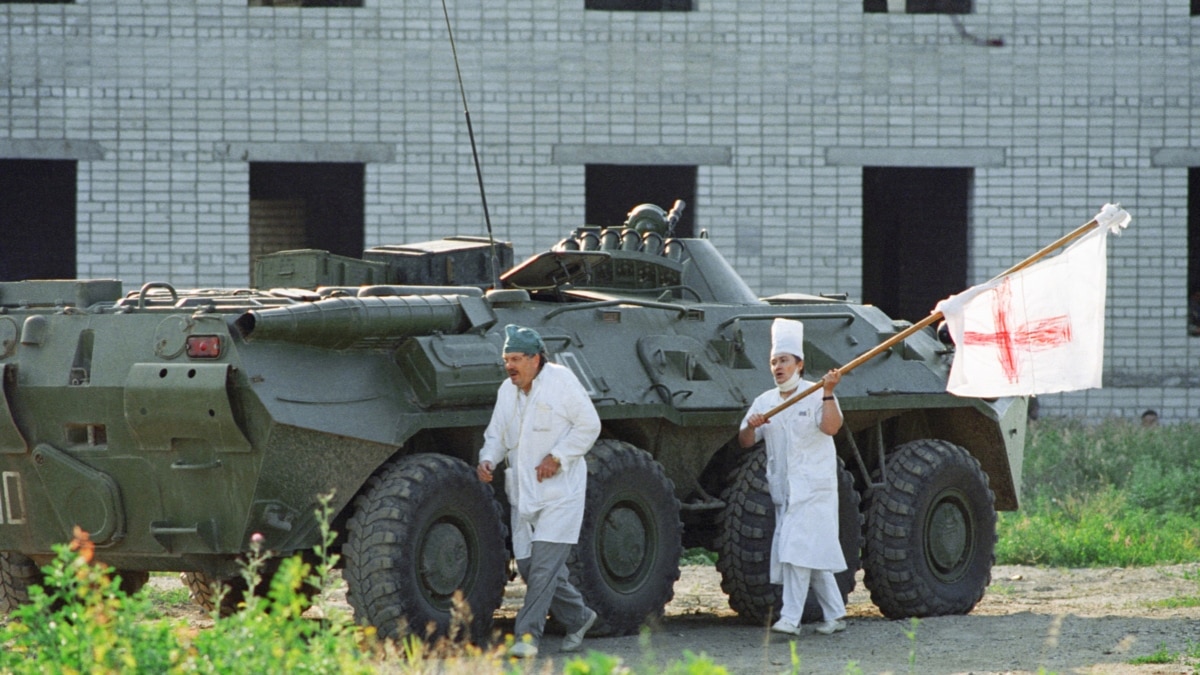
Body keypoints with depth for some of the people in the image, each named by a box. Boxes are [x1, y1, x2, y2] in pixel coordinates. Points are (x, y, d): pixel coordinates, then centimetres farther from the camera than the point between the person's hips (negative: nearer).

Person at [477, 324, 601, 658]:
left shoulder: (561, 380, -8)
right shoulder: (507, 391, 10)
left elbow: (588, 425, -8)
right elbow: (497, 433, 15)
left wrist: (557, 457, -16)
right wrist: (488, 459, -6)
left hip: (560, 490, -7)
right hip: (522, 491, 7)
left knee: (545, 563, -13)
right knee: (527, 564, 6)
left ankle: (528, 634, -12)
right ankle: (578, 618, 23)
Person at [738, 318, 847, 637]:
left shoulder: (815, 396, -4)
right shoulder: (765, 401, 12)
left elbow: (831, 427, -20)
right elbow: (745, 442, 9)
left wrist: (828, 393, -30)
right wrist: (751, 426, -13)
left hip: (813, 487, -6)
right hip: (783, 488, 6)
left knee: (797, 549, -15)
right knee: (815, 553, 9)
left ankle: (790, 618, -18)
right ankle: (835, 614, 17)